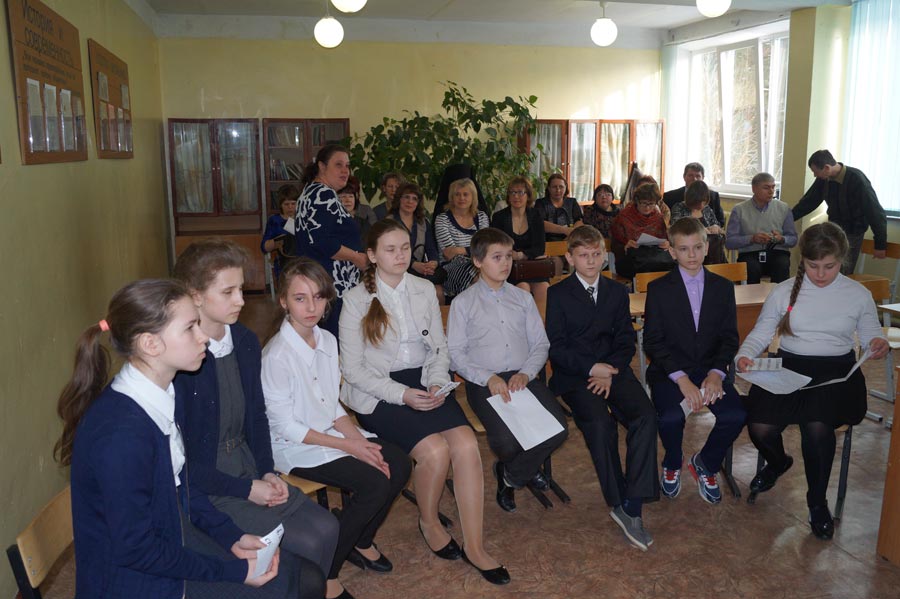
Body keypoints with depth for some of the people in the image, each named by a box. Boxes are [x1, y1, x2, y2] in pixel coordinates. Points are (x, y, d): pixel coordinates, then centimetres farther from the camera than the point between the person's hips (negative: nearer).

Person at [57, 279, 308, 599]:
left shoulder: (160, 395, -5)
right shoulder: (121, 433, -32)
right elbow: (134, 548, -25)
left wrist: (232, 537, 1)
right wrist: (234, 570, -17)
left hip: (170, 529, 8)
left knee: (287, 570, 11)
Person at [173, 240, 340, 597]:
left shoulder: (245, 342, 1)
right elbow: (180, 460, -19)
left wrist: (267, 472, 1)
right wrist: (246, 489, -15)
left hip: (250, 473, 7)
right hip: (204, 488, -7)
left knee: (324, 528, -2)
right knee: (305, 546, -14)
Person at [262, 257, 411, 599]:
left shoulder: (327, 340, 0)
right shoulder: (277, 355, -22)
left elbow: (333, 405, 7)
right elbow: (286, 426, -19)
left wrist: (359, 438, -9)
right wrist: (346, 445, -19)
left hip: (330, 431, 7)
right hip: (294, 446, -7)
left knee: (398, 465, -9)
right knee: (374, 483, -22)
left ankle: (361, 541, 15)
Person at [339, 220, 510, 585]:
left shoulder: (424, 290, 8)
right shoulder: (357, 300, -4)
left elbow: (440, 348, 12)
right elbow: (352, 368, -6)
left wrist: (437, 384, -9)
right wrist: (402, 394, -17)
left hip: (424, 382, 4)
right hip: (378, 393, -4)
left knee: (466, 443, -22)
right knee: (435, 449, -26)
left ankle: (474, 545, -10)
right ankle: (429, 522, 5)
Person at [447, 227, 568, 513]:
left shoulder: (523, 298, 17)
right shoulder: (463, 303, 6)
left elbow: (540, 344, 11)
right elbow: (455, 354, 0)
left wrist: (526, 373, -8)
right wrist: (488, 378, -14)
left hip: (523, 378, 4)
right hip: (483, 381, -3)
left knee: (558, 429, -21)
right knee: (507, 441, -28)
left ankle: (511, 474, 6)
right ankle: (527, 469, 12)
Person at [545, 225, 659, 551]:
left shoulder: (617, 291, 15)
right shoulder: (558, 293, 4)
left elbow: (626, 340, 9)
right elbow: (556, 347, -2)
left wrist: (609, 372, -9)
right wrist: (591, 368, -15)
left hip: (614, 369, 3)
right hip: (573, 375, -3)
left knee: (646, 417, -24)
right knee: (600, 422, -31)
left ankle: (631, 508, -21)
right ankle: (618, 502, -13)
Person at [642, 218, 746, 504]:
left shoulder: (723, 287, 8)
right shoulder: (659, 289, -1)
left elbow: (729, 338, 6)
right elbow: (653, 341, -6)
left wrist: (716, 373, -13)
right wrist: (681, 379, -19)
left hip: (710, 368, 3)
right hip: (669, 369, -2)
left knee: (735, 415, -22)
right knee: (671, 417, -29)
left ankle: (705, 464, 10)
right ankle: (672, 464, 7)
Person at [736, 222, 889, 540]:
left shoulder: (859, 295, 7)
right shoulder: (784, 292, 6)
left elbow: (870, 335, 16)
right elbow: (760, 334, 8)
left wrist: (878, 344, -9)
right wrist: (744, 355, -12)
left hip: (837, 371, -1)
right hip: (788, 366, 1)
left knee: (817, 425, -31)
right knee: (759, 427, -23)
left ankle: (817, 501, -2)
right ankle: (777, 462, 20)